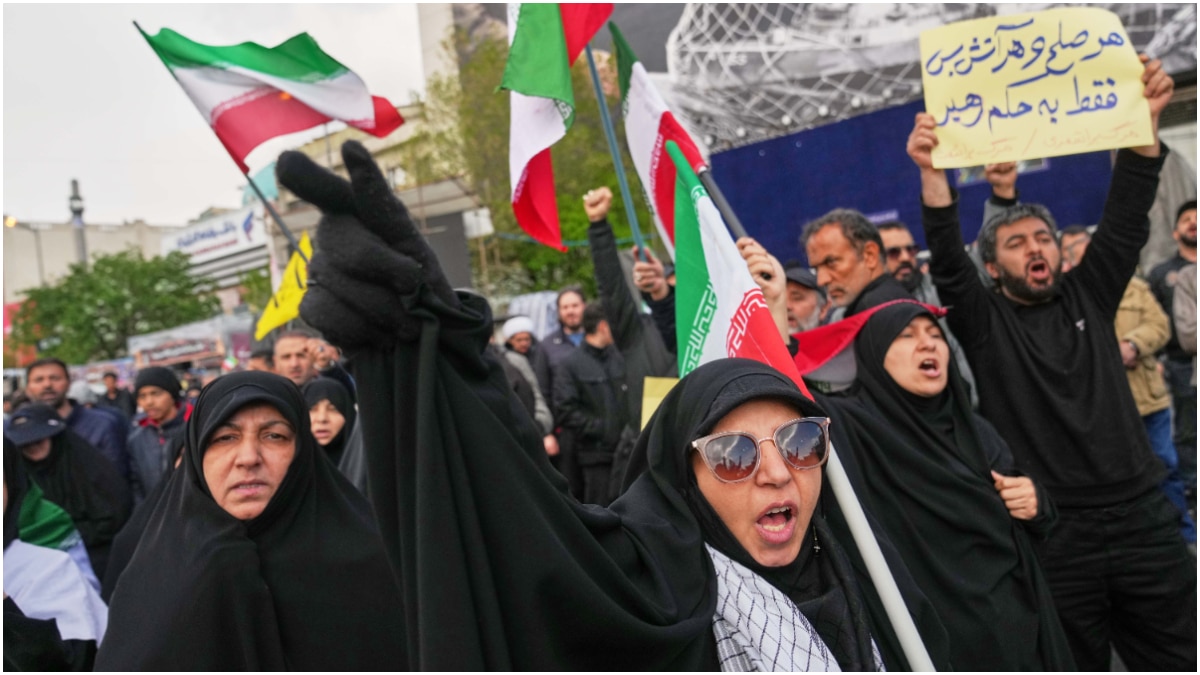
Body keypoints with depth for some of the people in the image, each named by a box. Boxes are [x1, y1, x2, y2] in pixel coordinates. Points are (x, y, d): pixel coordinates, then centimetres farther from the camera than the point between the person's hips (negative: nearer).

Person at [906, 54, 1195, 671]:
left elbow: (1124, 221, 0)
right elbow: (947, 262, -14)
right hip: (1050, 536, -3)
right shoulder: (984, 322, 2)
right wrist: (932, 174, -28)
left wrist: (1145, 120, -11)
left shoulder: (1088, 297, 10)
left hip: (1141, 517, 3)